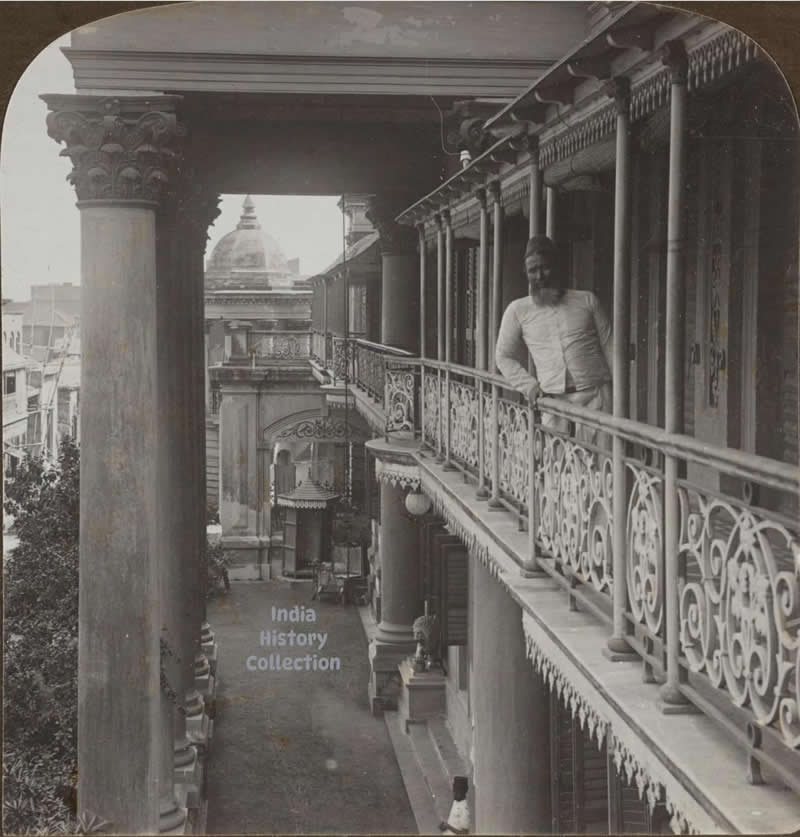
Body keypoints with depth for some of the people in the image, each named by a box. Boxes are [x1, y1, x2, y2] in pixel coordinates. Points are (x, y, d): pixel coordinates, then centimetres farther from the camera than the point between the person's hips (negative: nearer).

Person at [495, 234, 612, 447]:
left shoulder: (586, 301, 10)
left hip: (595, 395, 0)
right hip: (553, 400, 1)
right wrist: (529, 386, 1)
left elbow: (609, 347, 11)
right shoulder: (518, 310, 9)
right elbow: (504, 356, 15)